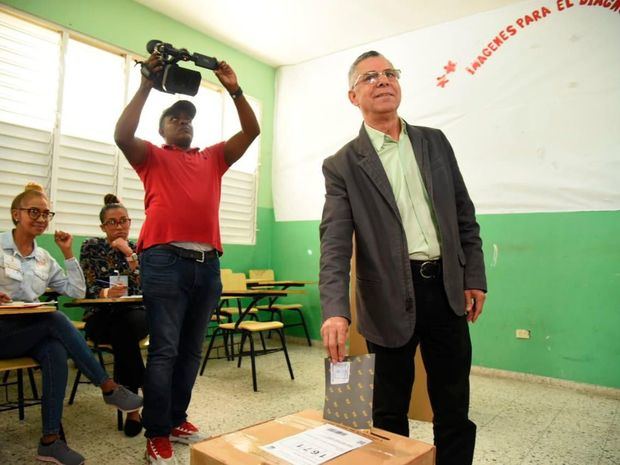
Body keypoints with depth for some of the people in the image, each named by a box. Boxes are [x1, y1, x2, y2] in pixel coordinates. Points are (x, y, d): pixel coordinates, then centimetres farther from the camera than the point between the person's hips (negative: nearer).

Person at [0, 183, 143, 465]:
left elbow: (77, 291, 8)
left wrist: (68, 253, 3)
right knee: (56, 319, -29)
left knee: (56, 352, -29)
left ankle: (50, 440, -27)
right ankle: (109, 388, -24)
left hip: (31, 333, 4)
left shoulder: (44, 259, 13)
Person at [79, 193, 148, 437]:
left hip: (135, 315, 1)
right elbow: (88, 288, -4)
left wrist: (129, 253, -9)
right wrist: (107, 293, -26)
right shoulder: (91, 247, 6)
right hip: (101, 317, -1)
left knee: (126, 328, -34)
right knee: (123, 331, -35)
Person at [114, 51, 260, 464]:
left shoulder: (213, 158, 21)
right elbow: (123, 135, -7)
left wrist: (234, 90, 6)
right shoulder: (152, 157, 13)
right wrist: (147, 86, -5)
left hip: (208, 263, 4)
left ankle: (177, 420, 25)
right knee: (164, 350, -3)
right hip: (165, 260, -4)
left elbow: (251, 132, 14)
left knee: (191, 350, 11)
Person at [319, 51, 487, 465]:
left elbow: (464, 214, 12)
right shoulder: (342, 165, -3)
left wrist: (474, 276, 6)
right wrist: (335, 310, -25)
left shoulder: (435, 141, 10)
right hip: (391, 297, -3)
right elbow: (334, 243, -13)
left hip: (447, 288, 4)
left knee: (454, 408, 16)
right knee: (389, 412, 12)